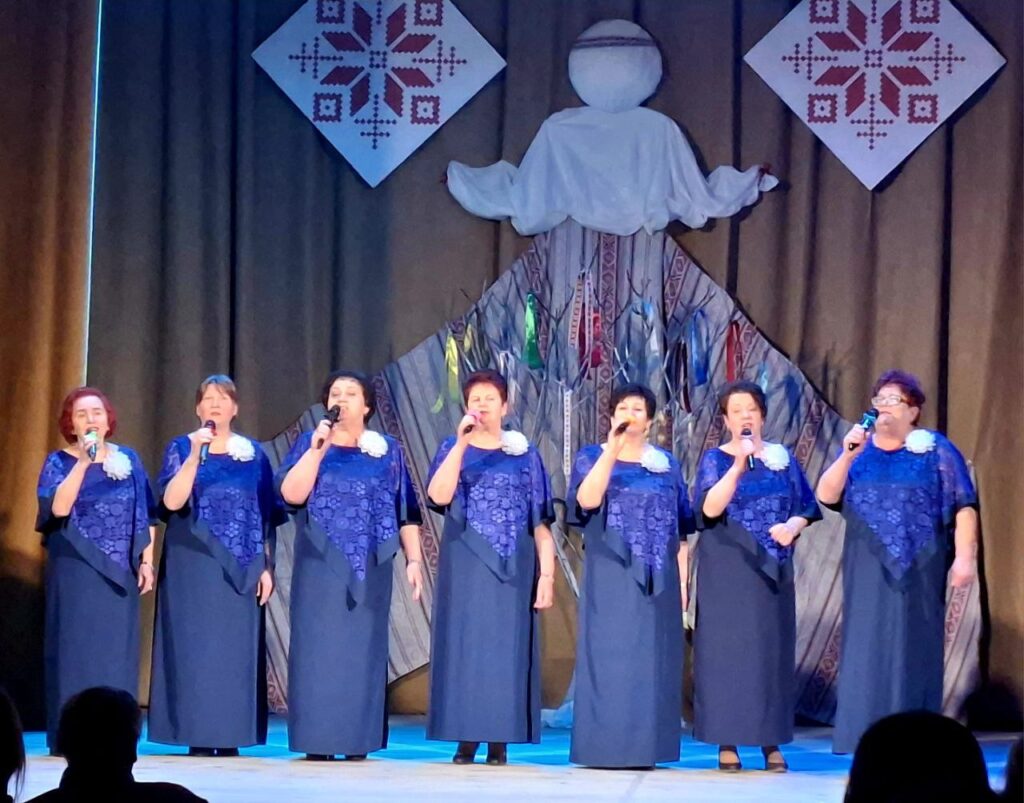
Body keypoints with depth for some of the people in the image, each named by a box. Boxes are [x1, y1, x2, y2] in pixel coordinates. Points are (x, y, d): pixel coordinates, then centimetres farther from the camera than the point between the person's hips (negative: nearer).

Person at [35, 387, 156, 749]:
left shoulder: (128, 459, 9)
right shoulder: (59, 462, 0)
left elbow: (145, 515, 11)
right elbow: (58, 507, -19)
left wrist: (146, 561, 3)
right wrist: (83, 461, -22)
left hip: (120, 573, 3)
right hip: (76, 572, -3)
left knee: (117, 652, 3)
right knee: (77, 648, -5)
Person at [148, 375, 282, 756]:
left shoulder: (254, 453, 9)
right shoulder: (182, 447, 2)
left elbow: (267, 516, 9)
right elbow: (171, 501, -13)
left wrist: (266, 566, 1)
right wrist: (196, 453, -20)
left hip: (241, 570, 2)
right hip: (194, 567, -2)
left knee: (237, 648, 1)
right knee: (196, 646, -5)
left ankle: (230, 737, 5)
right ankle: (198, 736, -2)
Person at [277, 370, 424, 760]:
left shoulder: (388, 450, 10)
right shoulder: (309, 443, 7)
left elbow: (405, 511, 9)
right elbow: (291, 494, -8)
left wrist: (413, 558, 0)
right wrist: (318, 448, -14)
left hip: (369, 570, 1)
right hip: (321, 569, -1)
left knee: (363, 650, 1)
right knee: (320, 647, -4)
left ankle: (359, 741, 4)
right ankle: (317, 740, -1)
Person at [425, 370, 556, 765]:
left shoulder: (525, 455, 9)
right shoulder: (453, 448, 6)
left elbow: (540, 521, 5)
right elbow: (439, 496, -14)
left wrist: (547, 573, -4)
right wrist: (462, 443, -18)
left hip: (513, 569, 0)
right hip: (466, 568, 0)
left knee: (506, 648, -1)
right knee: (464, 646, -3)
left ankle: (499, 741, 2)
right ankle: (466, 739, 1)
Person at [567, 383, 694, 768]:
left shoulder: (667, 464, 12)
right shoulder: (592, 457, 4)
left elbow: (680, 528, 11)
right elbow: (586, 500, -16)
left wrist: (682, 579, 4)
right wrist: (612, 449, -19)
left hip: (656, 582, 3)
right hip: (610, 580, -2)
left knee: (651, 661, 1)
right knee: (609, 658, -5)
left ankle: (644, 748, 6)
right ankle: (605, 747, -3)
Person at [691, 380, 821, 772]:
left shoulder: (783, 458, 8)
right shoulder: (715, 460, -1)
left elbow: (806, 506, 8)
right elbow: (709, 508, -17)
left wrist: (792, 526, -14)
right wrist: (738, 465, -27)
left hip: (772, 570, 3)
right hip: (727, 571, -3)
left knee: (772, 649, 2)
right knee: (727, 648, -3)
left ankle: (772, 743, 6)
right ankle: (727, 742, 0)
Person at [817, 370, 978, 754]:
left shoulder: (936, 450, 1)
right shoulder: (859, 450, 10)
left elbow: (964, 506, -4)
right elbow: (826, 496, -1)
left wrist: (965, 556, -15)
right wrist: (847, 455, -14)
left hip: (918, 568, -3)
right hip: (868, 569, 3)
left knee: (913, 649, -1)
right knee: (867, 648, 1)